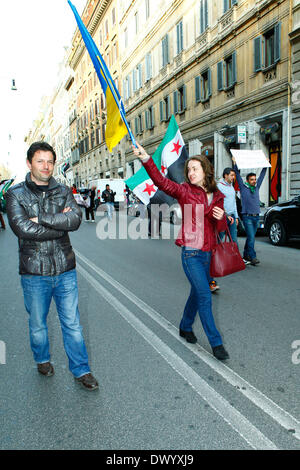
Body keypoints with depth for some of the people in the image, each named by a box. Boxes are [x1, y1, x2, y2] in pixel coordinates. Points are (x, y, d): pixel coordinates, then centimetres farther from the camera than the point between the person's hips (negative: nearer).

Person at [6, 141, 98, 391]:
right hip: (34, 271, -1)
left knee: (72, 323, 8)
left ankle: (81, 370, 24)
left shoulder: (63, 191, 5)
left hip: (65, 270, 1)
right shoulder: (15, 194, -2)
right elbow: (23, 229, -18)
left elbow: (75, 219, -13)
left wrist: (40, 218, -17)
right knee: (37, 324, 17)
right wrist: (60, 223, -13)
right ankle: (43, 359, 43)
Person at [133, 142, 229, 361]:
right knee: (205, 297, -5)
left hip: (208, 253, 5)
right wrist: (146, 159, -35)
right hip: (191, 253, -5)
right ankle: (216, 343, 9)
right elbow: (161, 181, -22)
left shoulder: (217, 196, 8)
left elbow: (220, 228, 13)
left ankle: (185, 327, 41)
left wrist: (221, 218, -10)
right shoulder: (185, 191, -5)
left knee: (197, 293, 18)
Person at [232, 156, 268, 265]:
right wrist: (235, 163, -11)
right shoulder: (243, 187, 0)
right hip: (247, 216, -5)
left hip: (256, 217, 6)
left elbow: (262, 175, 20)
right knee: (251, 237, -11)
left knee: (250, 237, 9)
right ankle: (252, 257, -10)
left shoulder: (256, 188, 14)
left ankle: (246, 255, 19)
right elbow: (238, 174, -6)